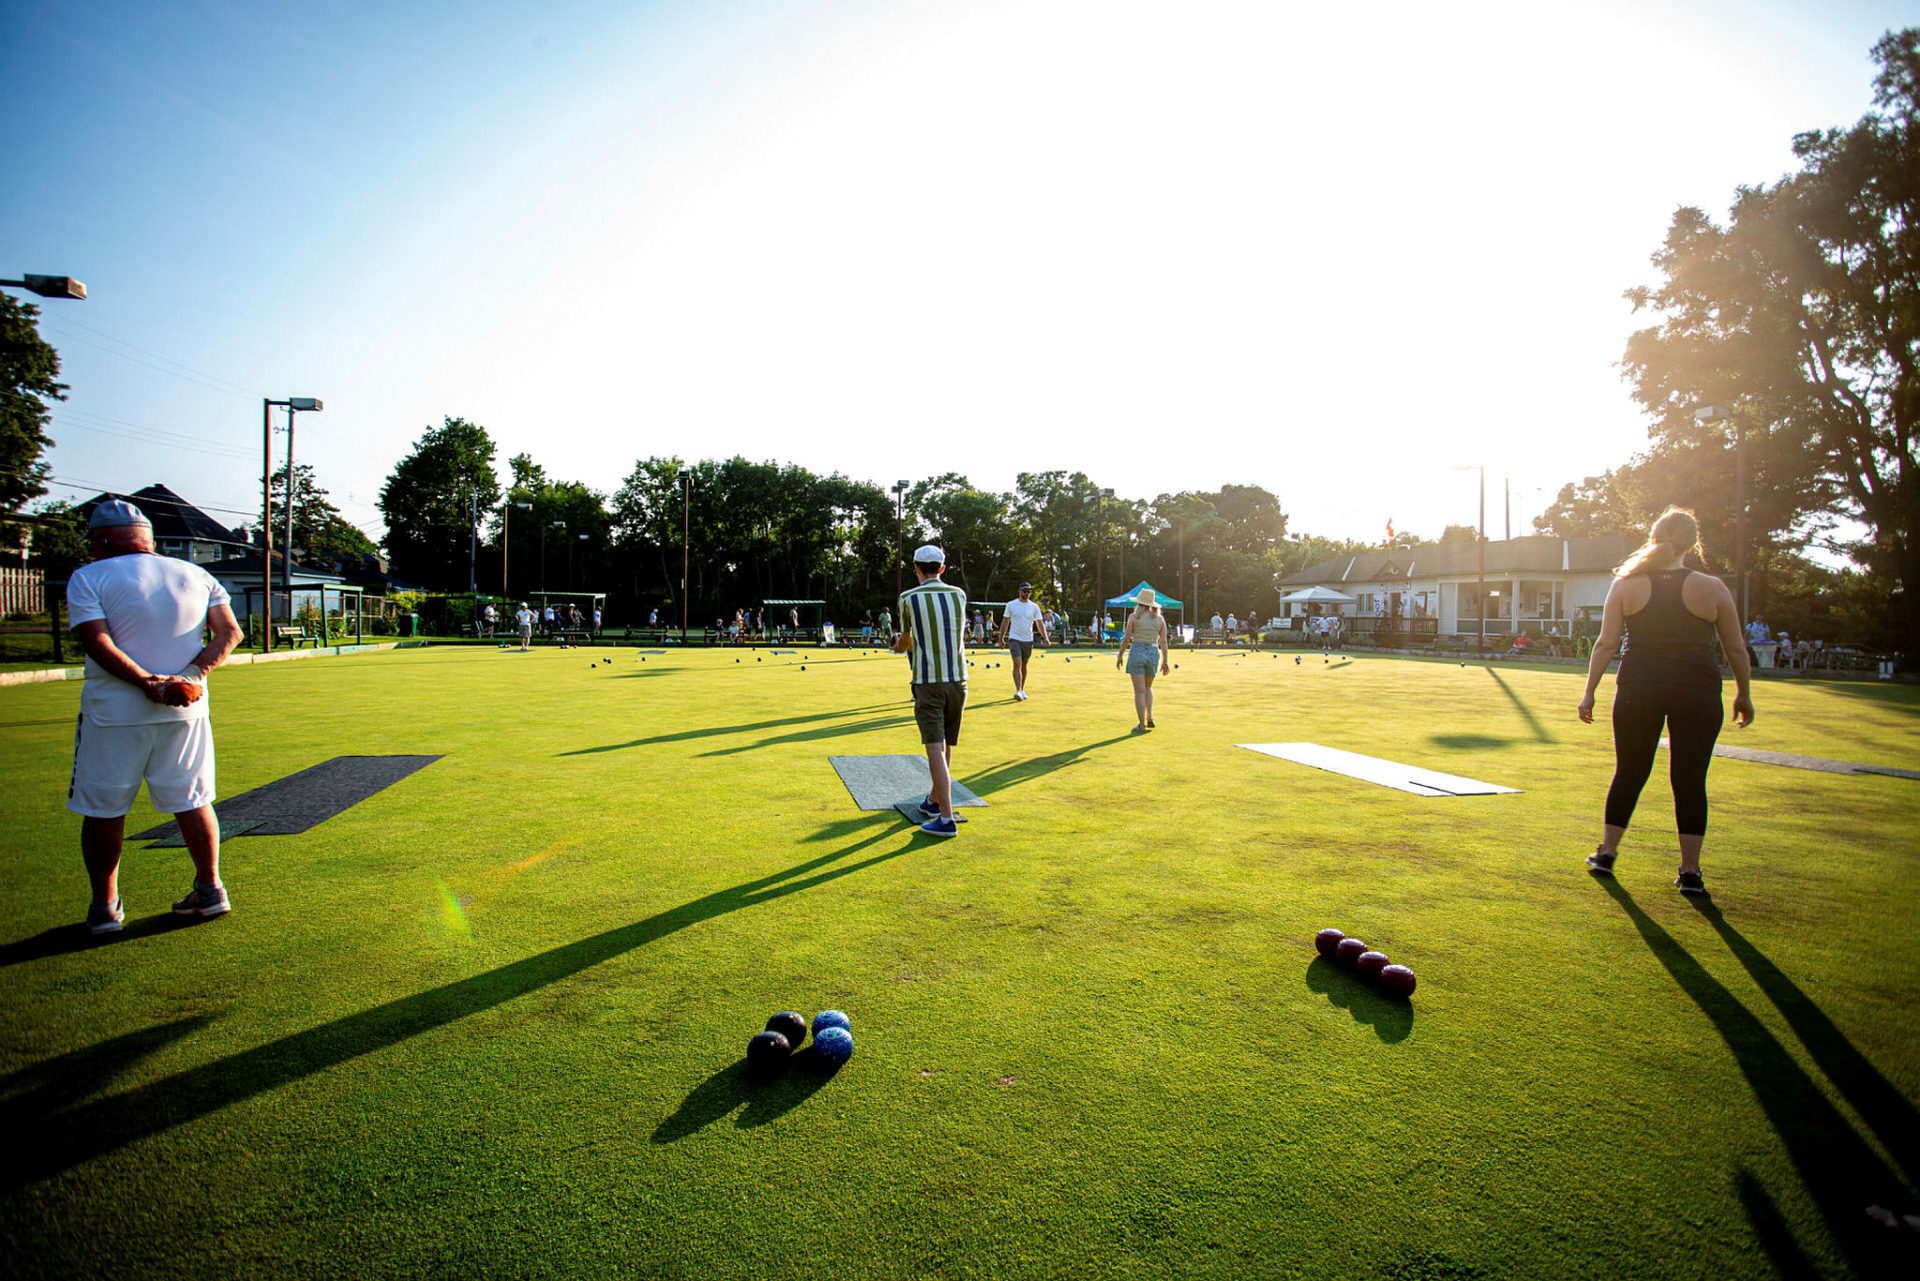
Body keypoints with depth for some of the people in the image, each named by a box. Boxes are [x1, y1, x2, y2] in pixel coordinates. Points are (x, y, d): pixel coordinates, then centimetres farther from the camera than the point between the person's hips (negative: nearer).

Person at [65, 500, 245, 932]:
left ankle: (105, 907, 15)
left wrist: (148, 682, -19)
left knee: (103, 810, 10)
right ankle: (210, 890, 17)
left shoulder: (88, 578, -5)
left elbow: (98, 644, -17)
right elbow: (229, 632, 0)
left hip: (113, 714, -3)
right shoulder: (196, 575, 7)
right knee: (192, 802, 11)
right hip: (186, 711, 3)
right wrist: (192, 674, -9)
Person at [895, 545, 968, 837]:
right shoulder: (959, 595, 6)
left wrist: (900, 647, 38)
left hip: (927, 682, -4)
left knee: (935, 749, -7)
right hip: (957, 680, 4)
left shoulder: (908, 598, -3)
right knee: (946, 746, 17)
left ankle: (946, 818, -13)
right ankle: (934, 801, 33)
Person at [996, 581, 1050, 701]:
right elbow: (1005, 621, 5)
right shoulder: (1011, 605, 0)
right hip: (1014, 639, -3)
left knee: (1024, 665, 11)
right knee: (1017, 664, -16)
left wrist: (1045, 637, -10)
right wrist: (1001, 637, 5)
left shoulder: (1034, 607, 5)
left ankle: (1022, 690, 23)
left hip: (1028, 640, 3)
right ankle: (1018, 691, -24)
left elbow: (1040, 623, 2)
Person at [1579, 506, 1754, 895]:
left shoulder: (1626, 585, -1)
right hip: (1697, 693, -1)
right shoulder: (1712, 588, -1)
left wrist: (1589, 692, 2)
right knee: (1690, 779, 5)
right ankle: (1690, 871, 8)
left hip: (1638, 689, 1)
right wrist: (1743, 695, 17)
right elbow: (1736, 650, 5)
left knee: (1629, 773, 13)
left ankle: (1606, 852, 20)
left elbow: (1606, 644, -3)